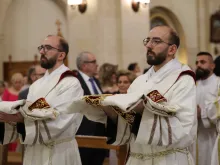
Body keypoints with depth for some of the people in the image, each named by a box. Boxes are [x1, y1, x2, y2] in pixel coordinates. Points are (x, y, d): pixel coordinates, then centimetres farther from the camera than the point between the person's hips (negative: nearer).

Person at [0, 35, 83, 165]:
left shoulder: (71, 84, -13)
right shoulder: (37, 85, 10)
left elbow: (56, 122, -23)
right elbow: (25, 114, 6)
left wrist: (20, 117, -26)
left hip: (58, 153, -6)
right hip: (33, 152, 6)